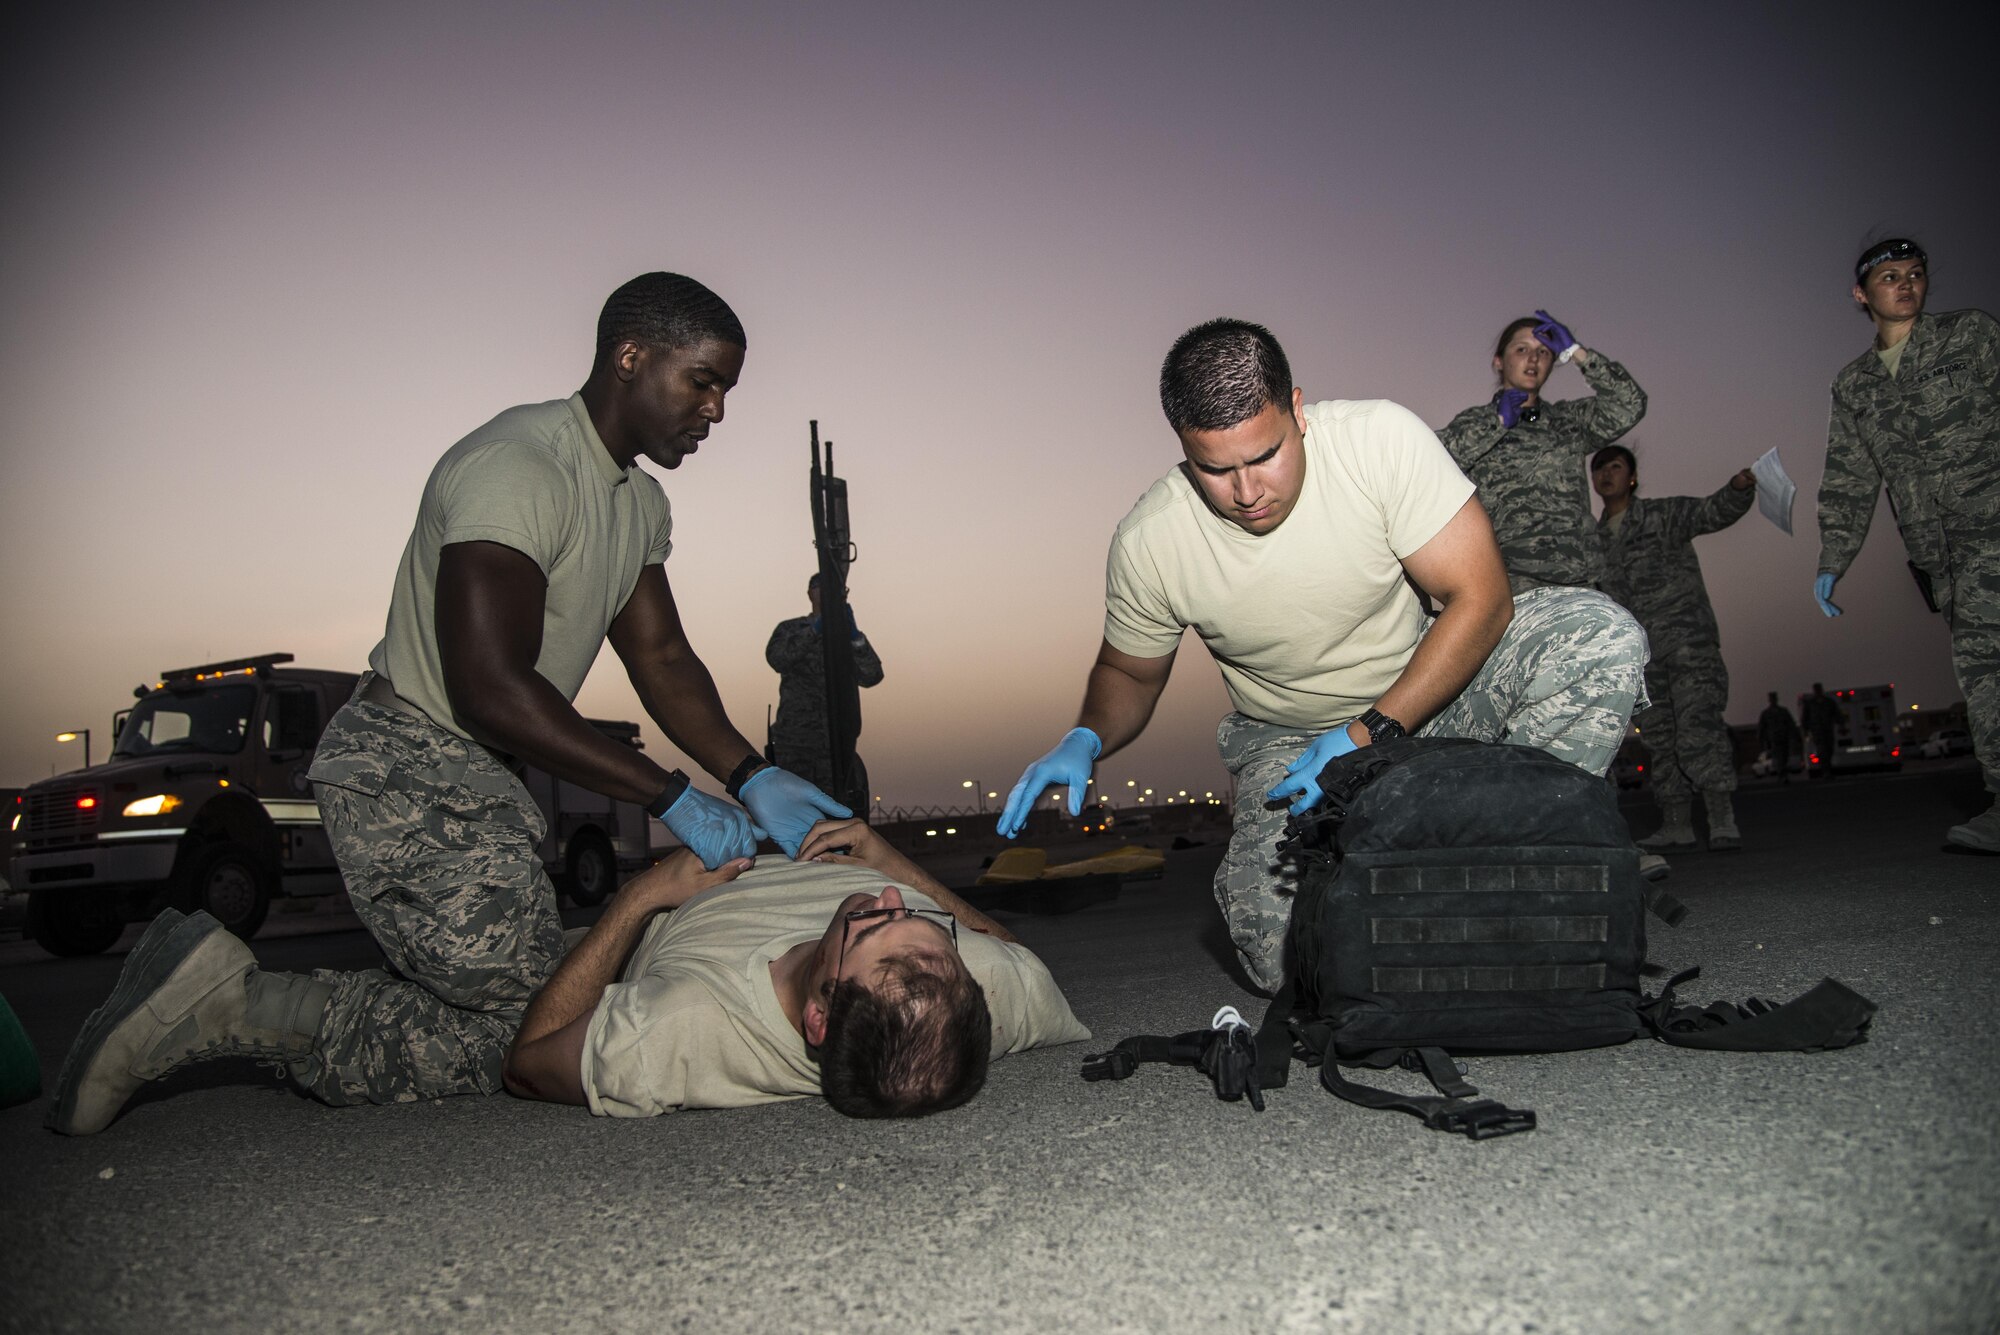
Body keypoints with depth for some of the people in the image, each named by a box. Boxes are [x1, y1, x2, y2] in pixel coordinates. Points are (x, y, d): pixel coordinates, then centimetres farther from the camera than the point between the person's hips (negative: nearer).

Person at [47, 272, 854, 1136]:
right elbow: (491, 689, -26)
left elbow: (662, 658, 8)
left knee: (492, 1003, 11)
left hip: (475, 778, 10)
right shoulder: (517, 469, -19)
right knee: (526, 1035, -10)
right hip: (412, 769, -10)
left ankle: (219, 992, 15)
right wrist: (673, 800, -24)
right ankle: (235, 1005, -5)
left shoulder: (640, 503, 14)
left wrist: (754, 779, -7)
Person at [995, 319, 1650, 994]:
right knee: (1290, 958, -25)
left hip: (1429, 688, 1)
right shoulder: (1146, 543, -18)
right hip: (1289, 737, -1)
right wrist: (1084, 741, -21)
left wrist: (1368, 733, -29)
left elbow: (1481, 597, -21)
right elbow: (1127, 671, 1)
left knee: (1600, 632, -27)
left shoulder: (1382, 438, -23)